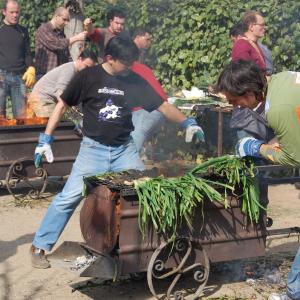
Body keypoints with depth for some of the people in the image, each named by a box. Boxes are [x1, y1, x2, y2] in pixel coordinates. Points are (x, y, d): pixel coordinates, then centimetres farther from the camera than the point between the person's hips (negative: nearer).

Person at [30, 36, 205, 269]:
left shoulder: (135, 81, 1)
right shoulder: (88, 77, -7)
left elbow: (162, 106, 3)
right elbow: (62, 106, 0)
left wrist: (187, 123, -12)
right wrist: (45, 139, -4)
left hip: (125, 149, 3)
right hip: (93, 149, -3)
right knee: (69, 197, -8)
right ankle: (39, 247, 4)